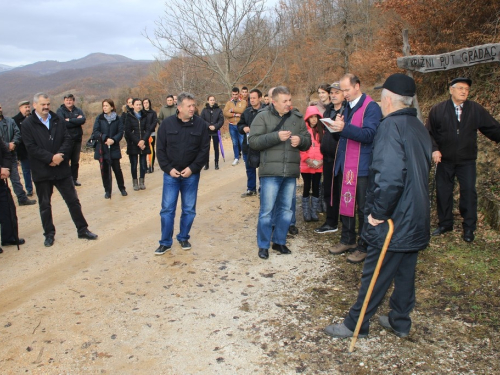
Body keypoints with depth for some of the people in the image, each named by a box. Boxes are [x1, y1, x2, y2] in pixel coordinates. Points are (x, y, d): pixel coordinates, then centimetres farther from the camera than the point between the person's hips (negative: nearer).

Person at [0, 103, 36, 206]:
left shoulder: (10, 121, 5)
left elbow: (18, 133, 1)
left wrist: (14, 143, -16)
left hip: (11, 154, 3)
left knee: (15, 178, 9)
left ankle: (22, 198, 14)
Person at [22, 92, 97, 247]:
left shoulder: (58, 120, 6)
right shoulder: (28, 124, -4)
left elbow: (68, 140, -1)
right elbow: (31, 147, -12)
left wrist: (60, 155, -16)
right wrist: (51, 158, -20)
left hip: (62, 169, 2)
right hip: (41, 172, -2)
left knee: (73, 200, 7)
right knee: (44, 205, 9)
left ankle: (82, 229, 18)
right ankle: (49, 234, 22)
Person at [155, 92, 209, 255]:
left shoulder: (201, 124, -3)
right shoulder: (167, 123, -2)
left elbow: (205, 150, -4)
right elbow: (160, 149, 0)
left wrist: (192, 168, -12)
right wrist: (168, 168, -9)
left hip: (191, 174, 0)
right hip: (171, 174, 0)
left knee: (189, 209, 9)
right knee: (167, 209, 2)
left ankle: (183, 238, 26)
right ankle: (165, 242, 13)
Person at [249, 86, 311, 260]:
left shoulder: (297, 117, 11)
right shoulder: (263, 117, -1)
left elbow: (307, 141, 15)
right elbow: (253, 141, -9)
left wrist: (300, 140, -8)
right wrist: (276, 136, -18)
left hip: (291, 172, 4)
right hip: (270, 171, -4)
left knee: (285, 209, 12)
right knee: (267, 210, 0)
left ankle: (279, 241, 27)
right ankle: (263, 245, 14)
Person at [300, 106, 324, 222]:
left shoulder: (321, 131, 9)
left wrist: (321, 160, -7)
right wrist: (307, 160, -15)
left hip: (318, 165, 3)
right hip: (306, 165, -3)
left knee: (316, 187, 5)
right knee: (307, 187, 0)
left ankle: (314, 212, 14)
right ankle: (306, 212, 10)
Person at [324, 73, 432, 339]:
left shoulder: (391, 126, -17)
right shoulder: (419, 128, 11)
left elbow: (390, 175, -29)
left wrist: (379, 212, -19)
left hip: (394, 220, -8)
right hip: (416, 218, 8)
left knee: (376, 274, 3)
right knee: (405, 271, 17)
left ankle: (355, 325, 16)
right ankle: (400, 322, 31)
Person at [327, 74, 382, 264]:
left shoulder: (371, 107, -10)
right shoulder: (347, 107, 15)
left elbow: (368, 134, -20)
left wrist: (345, 128, -32)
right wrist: (337, 126, -2)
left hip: (361, 167, -8)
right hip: (344, 164, 8)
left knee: (362, 208, 2)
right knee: (345, 203, 15)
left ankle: (364, 247, 13)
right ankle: (347, 240, 29)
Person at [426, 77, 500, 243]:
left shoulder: (476, 110, 1)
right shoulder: (438, 110, -1)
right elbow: (430, 133, 0)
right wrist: (434, 149, -13)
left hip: (467, 160, 0)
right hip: (444, 160, 0)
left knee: (469, 191, -3)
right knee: (443, 192, 8)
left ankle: (469, 228, 10)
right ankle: (445, 223, 24)